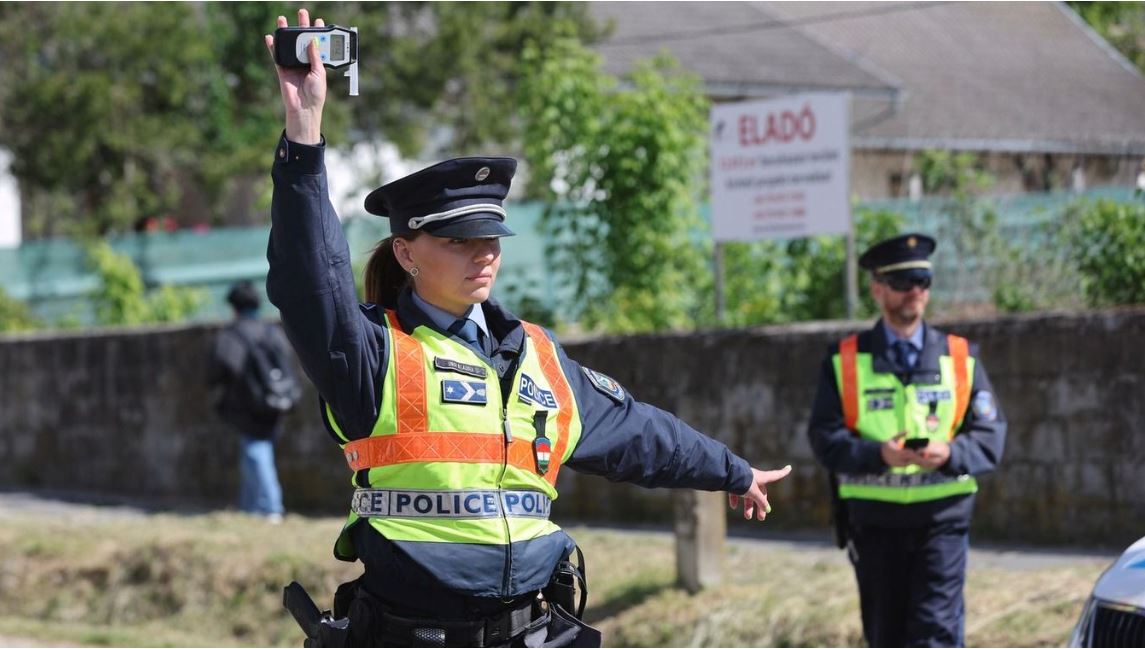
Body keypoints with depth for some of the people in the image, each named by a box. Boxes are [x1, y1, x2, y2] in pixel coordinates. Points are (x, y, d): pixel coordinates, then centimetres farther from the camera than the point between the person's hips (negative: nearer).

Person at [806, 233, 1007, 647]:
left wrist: (950, 454, -19)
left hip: (942, 517, -1)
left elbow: (991, 434, 3)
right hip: (875, 521, 1)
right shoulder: (845, 361, 4)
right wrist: (878, 454, -22)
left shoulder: (961, 358, 7)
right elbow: (824, 437, -3)